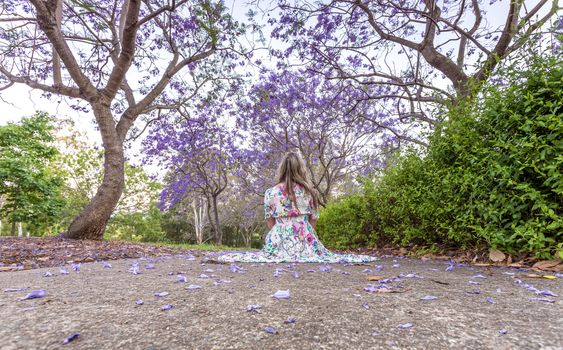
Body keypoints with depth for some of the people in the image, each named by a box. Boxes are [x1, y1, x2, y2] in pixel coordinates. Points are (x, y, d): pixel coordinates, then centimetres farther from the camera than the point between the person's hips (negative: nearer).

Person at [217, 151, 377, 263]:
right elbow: (313, 220, 5)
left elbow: (270, 222, 3)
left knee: (266, 254, 23)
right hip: (305, 239, 0)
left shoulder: (270, 193, -3)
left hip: (280, 239, 0)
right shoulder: (308, 191, -1)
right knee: (324, 254, 21)